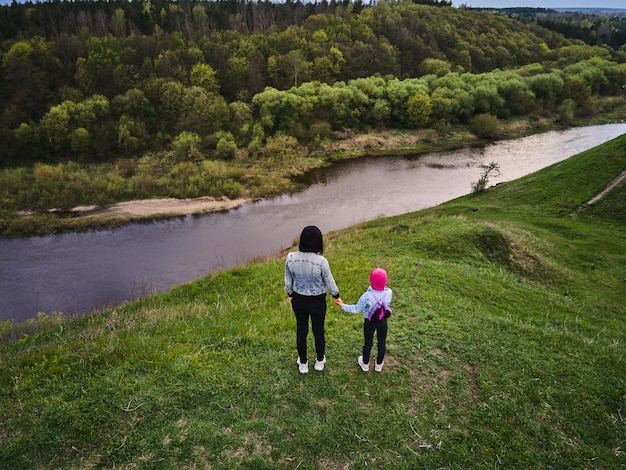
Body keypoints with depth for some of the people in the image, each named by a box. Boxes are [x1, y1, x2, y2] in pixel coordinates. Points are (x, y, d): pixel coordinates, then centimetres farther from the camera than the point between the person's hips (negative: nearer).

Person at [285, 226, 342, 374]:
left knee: (301, 330, 22)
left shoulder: (291, 257, -17)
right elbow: (329, 283, -13)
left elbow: (288, 281, -3)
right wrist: (337, 296, 7)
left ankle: (303, 363, 40)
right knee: (318, 330, 21)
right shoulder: (321, 261, -27)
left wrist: (290, 295, 17)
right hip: (317, 302, -2)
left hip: (298, 300, 3)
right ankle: (319, 361, 43)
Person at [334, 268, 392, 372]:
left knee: (368, 342, 19)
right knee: (382, 342, 22)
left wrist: (343, 305, -8)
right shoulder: (388, 292, -21)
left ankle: (365, 364, 40)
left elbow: (356, 309, -18)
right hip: (383, 321, 2)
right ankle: (379, 364, 42)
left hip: (369, 322, -2)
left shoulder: (367, 296, -29)